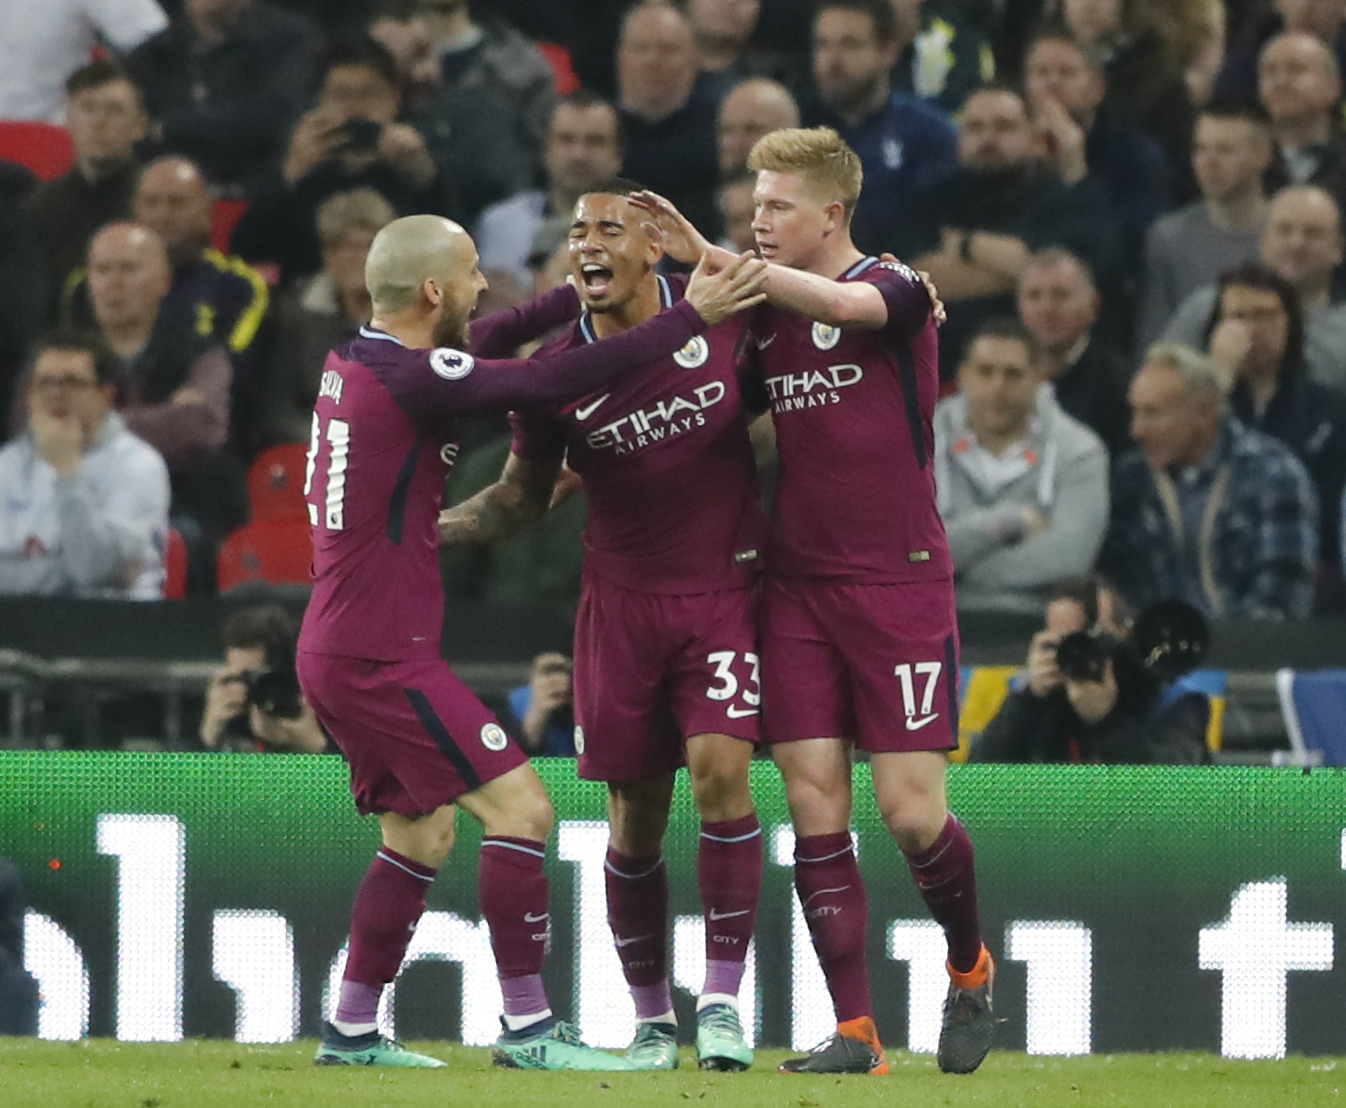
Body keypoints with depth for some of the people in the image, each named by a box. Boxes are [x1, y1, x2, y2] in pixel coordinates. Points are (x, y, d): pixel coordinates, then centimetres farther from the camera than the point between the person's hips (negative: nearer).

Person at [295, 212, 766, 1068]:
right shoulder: (409, 378, -18)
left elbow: (481, 348, 26)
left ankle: (352, 1030, 19)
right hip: (382, 655, -10)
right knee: (520, 805, -9)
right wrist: (690, 317, -13)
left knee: (423, 831, 18)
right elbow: (554, 381, -20)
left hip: (337, 653, 10)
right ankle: (527, 1026, -8)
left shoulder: (353, 364, 10)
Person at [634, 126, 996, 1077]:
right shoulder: (766, 311, 10)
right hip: (798, 583, 5)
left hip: (899, 579, -5)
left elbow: (840, 304, -30)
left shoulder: (898, 289, -8)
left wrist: (711, 256, -33)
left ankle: (970, 970, 22)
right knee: (813, 804, -4)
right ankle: (855, 1031, -1)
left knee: (912, 811, -6)